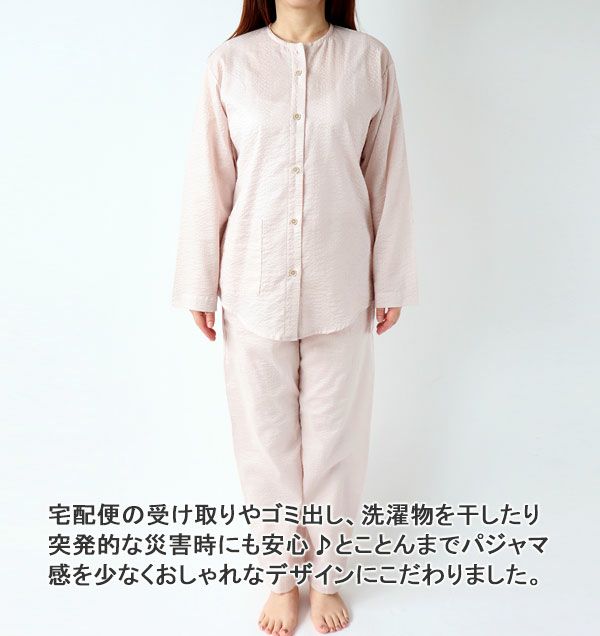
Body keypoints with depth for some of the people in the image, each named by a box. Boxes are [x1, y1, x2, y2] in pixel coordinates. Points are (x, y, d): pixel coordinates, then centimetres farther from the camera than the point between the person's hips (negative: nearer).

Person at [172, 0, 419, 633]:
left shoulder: (369, 60, 0)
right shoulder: (229, 63, 0)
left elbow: (387, 179, 2)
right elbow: (208, 183, 1)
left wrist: (391, 281, 4)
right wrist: (199, 287, 2)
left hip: (340, 288, 0)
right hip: (255, 285, 0)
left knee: (334, 437, 12)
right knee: (266, 437, 12)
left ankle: (326, 574, 36)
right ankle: (282, 575, 36)